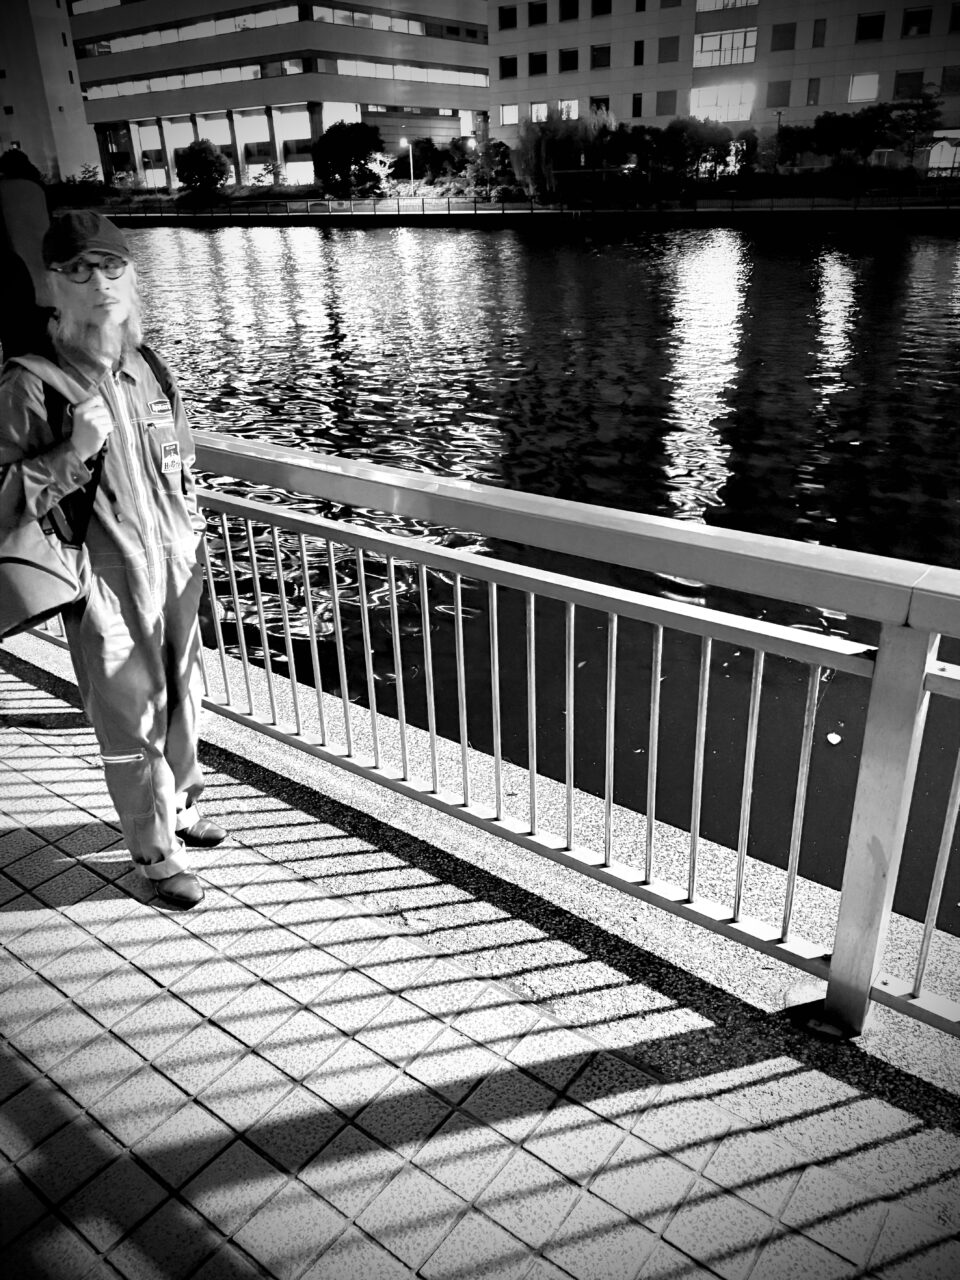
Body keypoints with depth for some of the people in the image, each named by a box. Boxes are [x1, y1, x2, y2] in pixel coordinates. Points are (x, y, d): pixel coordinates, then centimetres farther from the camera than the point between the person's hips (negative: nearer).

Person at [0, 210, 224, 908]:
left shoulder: (151, 368, 7)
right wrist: (73, 452, -26)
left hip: (175, 569, 6)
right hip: (107, 584, -5)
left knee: (183, 699, 17)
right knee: (131, 719, 5)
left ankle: (182, 805, 42)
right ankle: (156, 850, 23)